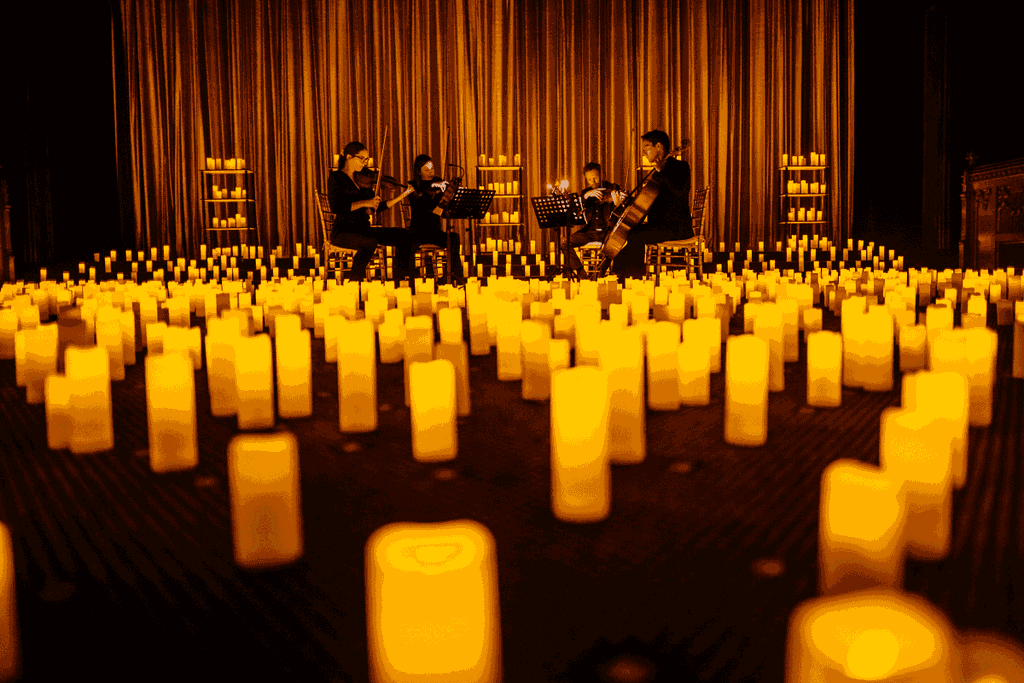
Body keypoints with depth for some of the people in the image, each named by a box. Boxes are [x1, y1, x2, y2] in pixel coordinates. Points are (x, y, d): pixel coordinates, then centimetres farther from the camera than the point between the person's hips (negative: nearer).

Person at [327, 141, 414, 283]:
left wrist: (401, 197, 7)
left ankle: (401, 282, -11)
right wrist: (364, 203, -22)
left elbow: (376, 208, 15)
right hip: (343, 230, -7)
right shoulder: (336, 177, -4)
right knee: (370, 242, -38)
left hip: (363, 229, 7)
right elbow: (336, 208, -18)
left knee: (404, 236, -9)